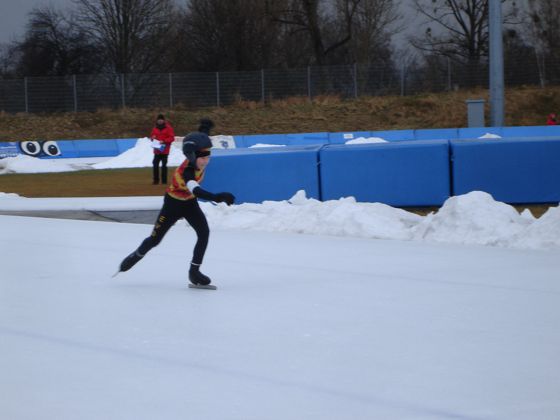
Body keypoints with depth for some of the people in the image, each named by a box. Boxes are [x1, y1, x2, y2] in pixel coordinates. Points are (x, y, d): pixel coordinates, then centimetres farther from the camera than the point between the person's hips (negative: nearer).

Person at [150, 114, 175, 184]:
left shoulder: (168, 128, -3)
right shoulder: (155, 129, 11)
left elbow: (172, 138, -8)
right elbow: (152, 136, 21)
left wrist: (164, 141, -20)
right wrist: (152, 138, -3)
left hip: (165, 150, -4)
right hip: (157, 150, 4)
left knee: (164, 165, -3)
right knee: (155, 164, 0)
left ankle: (164, 180, 4)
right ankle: (156, 180, 7)